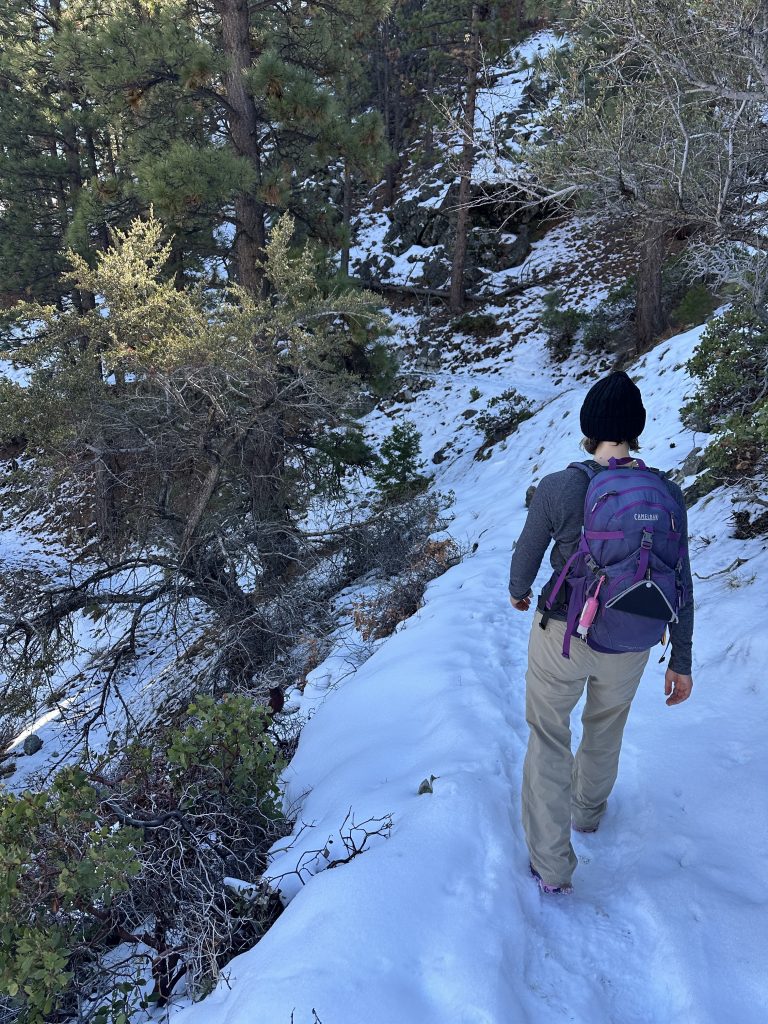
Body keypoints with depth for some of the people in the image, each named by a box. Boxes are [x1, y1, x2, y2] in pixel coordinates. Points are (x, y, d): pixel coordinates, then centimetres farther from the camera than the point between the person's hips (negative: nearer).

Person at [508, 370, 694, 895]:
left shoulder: (557, 487, -20)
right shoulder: (667, 493, -12)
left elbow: (527, 553, -5)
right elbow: (680, 584, -5)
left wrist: (519, 590, 19)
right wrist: (681, 660, 7)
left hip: (562, 635, -3)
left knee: (549, 739, 16)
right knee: (606, 727, 29)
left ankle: (551, 866, 20)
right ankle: (588, 810, 55)